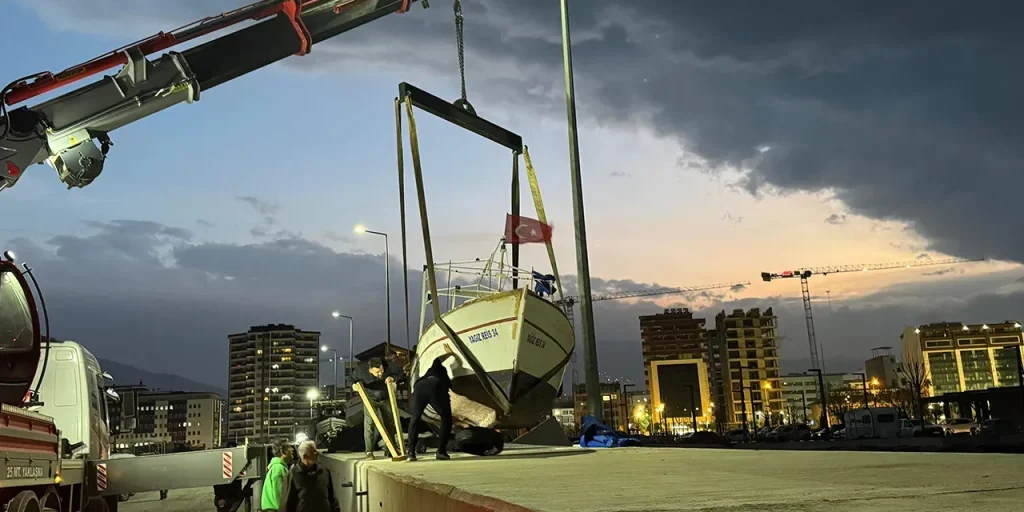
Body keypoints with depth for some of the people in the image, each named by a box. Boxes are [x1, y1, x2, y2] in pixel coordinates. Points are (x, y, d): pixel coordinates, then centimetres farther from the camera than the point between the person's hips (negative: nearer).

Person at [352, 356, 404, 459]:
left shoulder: (389, 368, -30)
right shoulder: (362, 371, -29)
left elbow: (402, 374, -17)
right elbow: (352, 378, -9)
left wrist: (393, 378, -36)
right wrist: (354, 385, -29)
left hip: (385, 399, 2)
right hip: (370, 399, -1)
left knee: (389, 423, 7)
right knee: (369, 423, -12)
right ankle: (369, 452, -6)